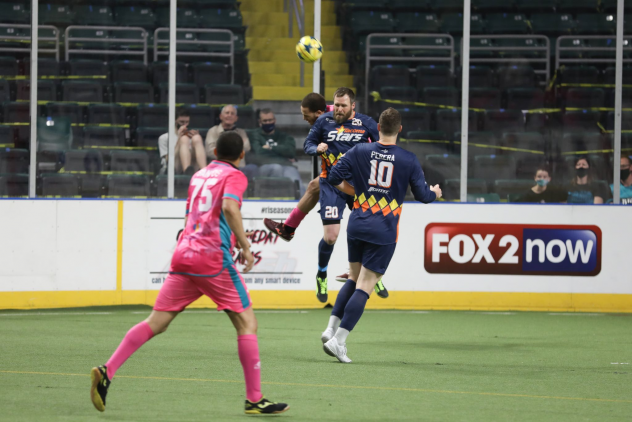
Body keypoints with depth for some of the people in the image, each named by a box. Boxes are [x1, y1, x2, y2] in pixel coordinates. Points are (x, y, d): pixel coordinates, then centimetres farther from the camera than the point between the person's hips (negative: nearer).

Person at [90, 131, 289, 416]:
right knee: (247, 325, 1)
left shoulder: (199, 175, 22)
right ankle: (254, 399, -2)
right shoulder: (235, 176, 1)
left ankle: (107, 371, -8)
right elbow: (229, 207, -20)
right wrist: (245, 246, -17)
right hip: (214, 259, -6)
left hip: (183, 255, 6)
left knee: (155, 324, 5)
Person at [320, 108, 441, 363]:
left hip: (356, 226, 3)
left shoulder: (359, 152, 1)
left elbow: (334, 177, -1)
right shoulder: (408, 160, -4)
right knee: (365, 286, -3)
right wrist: (435, 193, 23)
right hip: (384, 232, -3)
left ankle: (332, 327, 11)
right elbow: (423, 196, 1)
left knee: (354, 278, 21)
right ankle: (338, 340, -10)